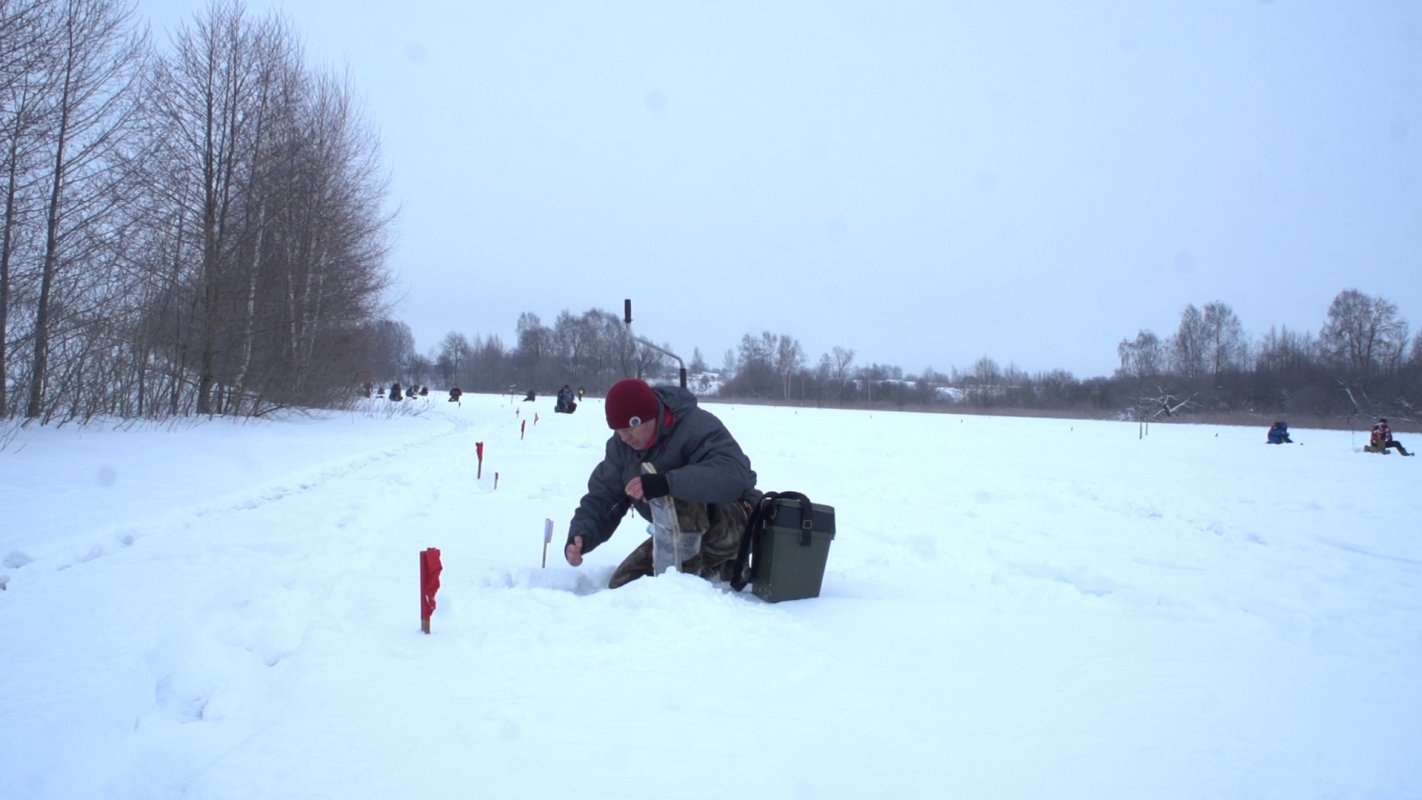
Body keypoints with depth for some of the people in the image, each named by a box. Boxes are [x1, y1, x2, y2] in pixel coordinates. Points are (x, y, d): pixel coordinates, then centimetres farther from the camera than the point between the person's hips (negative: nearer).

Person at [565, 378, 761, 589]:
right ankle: (716, 566, 8)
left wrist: (667, 483, -54)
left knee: (681, 493, -35)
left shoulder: (696, 425, -29)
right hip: (684, 536, 8)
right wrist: (580, 536, -25)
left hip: (735, 521, -8)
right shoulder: (621, 445, -5)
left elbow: (734, 473, -45)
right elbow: (601, 496, -5)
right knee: (621, 585, 1)